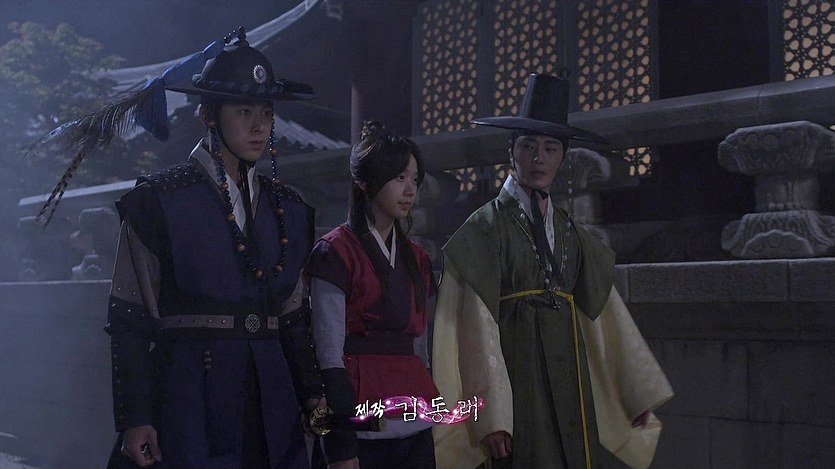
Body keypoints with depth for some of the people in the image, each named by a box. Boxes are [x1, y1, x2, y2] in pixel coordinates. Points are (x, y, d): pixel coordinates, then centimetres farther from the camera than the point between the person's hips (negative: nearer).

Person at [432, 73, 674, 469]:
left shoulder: (569, 232, 13)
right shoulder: (485, 228, -4)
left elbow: (605, 315, 11)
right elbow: (478, 328, -11)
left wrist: (639, 394, 9)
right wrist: (490, 417, -16)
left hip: (570, 378, 5)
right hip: (517, 378, -5)